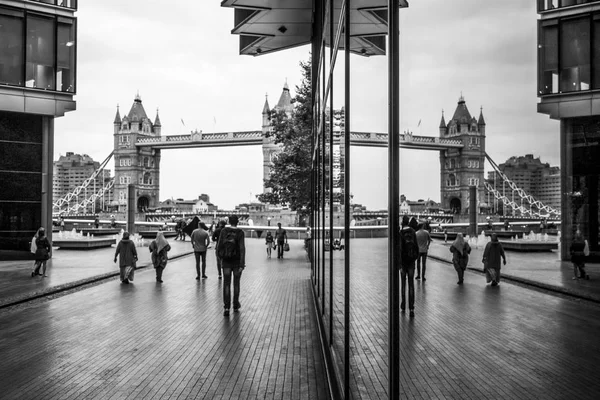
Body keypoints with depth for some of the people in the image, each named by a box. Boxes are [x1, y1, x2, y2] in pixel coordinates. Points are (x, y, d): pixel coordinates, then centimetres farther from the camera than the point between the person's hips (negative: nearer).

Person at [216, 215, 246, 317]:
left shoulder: (224, 231, -3)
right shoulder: (240, 232, -10)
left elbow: (219, 245, 0)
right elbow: (242, 248, -17)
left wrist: (220, 257, 16)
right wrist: (242, 264, -16)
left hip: (226, 261, 1)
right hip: (237, 261, -1)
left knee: (226, 284, 3)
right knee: (236, 283, 15)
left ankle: (226, 307, -10)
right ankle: (235, 306, 27)